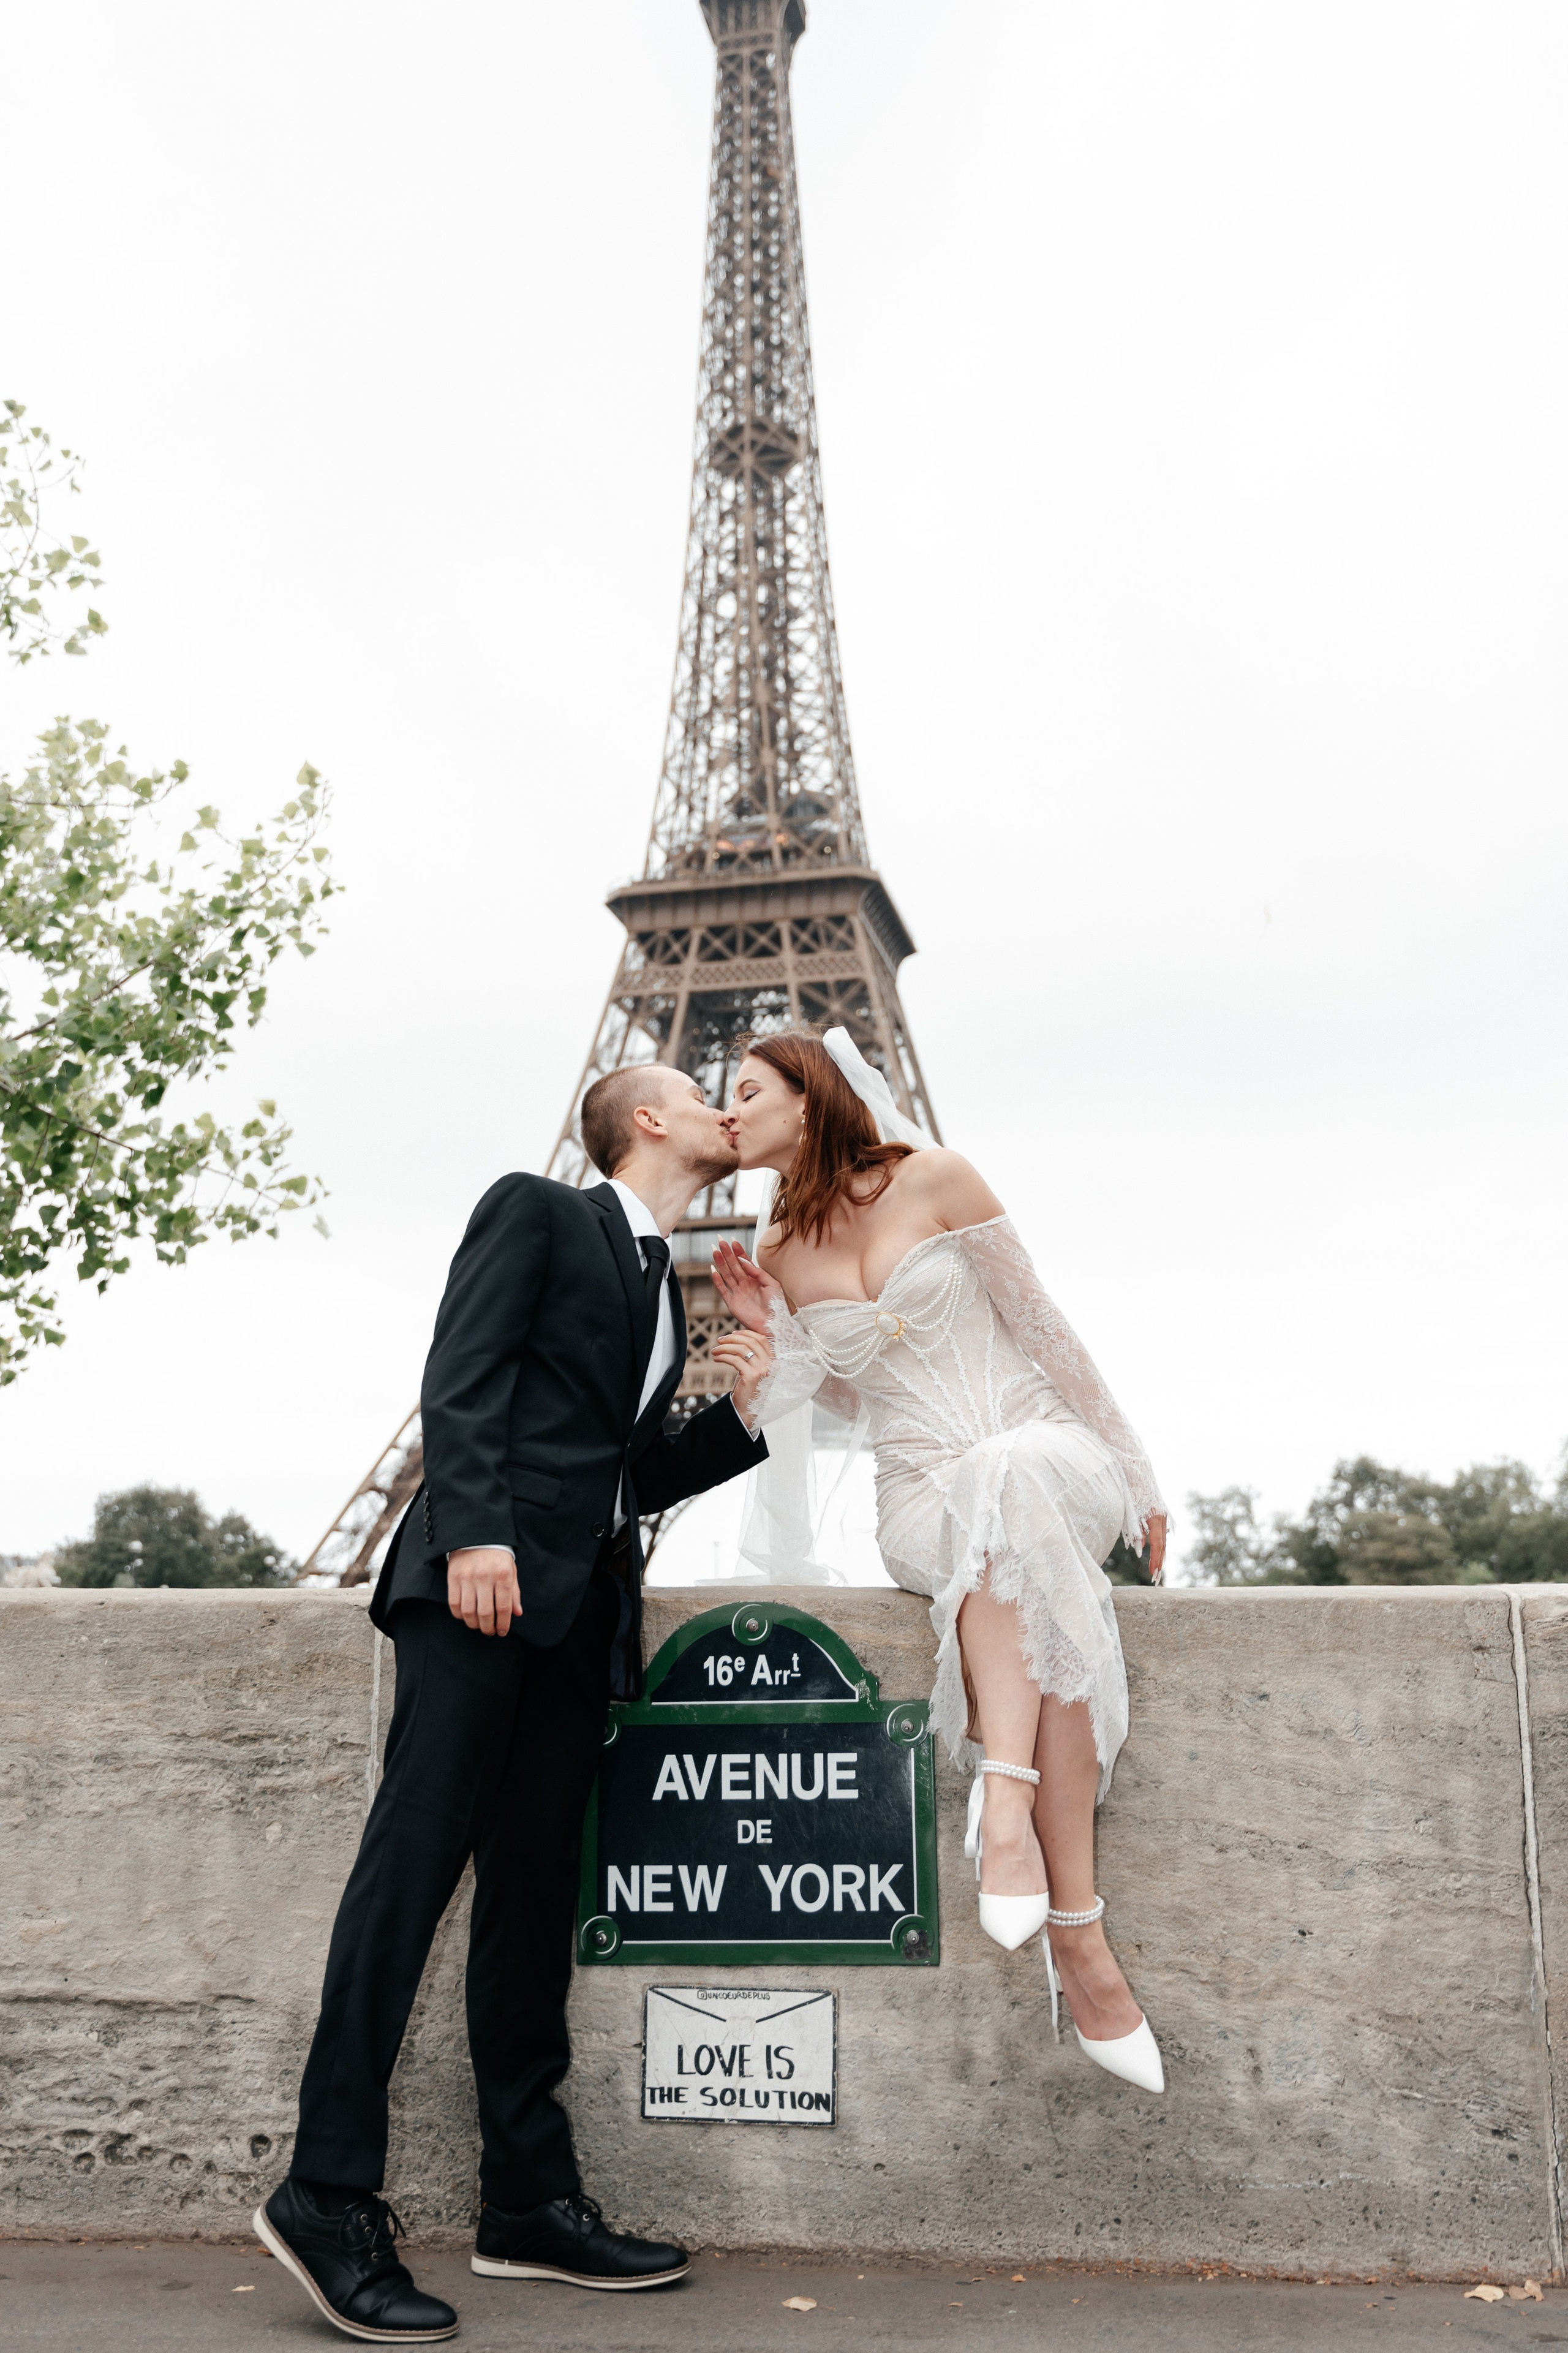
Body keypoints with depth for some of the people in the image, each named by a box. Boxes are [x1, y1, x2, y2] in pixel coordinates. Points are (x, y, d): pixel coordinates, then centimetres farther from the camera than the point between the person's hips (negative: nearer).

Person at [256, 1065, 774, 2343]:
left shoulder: (665, 1286, 27)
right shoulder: (533, 1211, 6)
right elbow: (461, 1377, -7)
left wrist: (744, 1409, 11)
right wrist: (474, 1530, -20)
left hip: (583, 1606, 8)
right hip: (489, 1572, -7)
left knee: (536, 1886, 7)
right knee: (415, 1857, -10)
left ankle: (530, 2201, 11)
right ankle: (330, 2195, -6)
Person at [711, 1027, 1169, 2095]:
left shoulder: (934, 1178, -1)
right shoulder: (781, 1251, 11)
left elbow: (1039, 1321, 2)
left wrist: (1135, 1471, 3)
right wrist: (774, 1333, 0)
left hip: (1052, 1455, -2)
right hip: (925, 1496, 2)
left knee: (1012, 1477, -40)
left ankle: (1007, 1804, -48)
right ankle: (1075, 1927, -40)